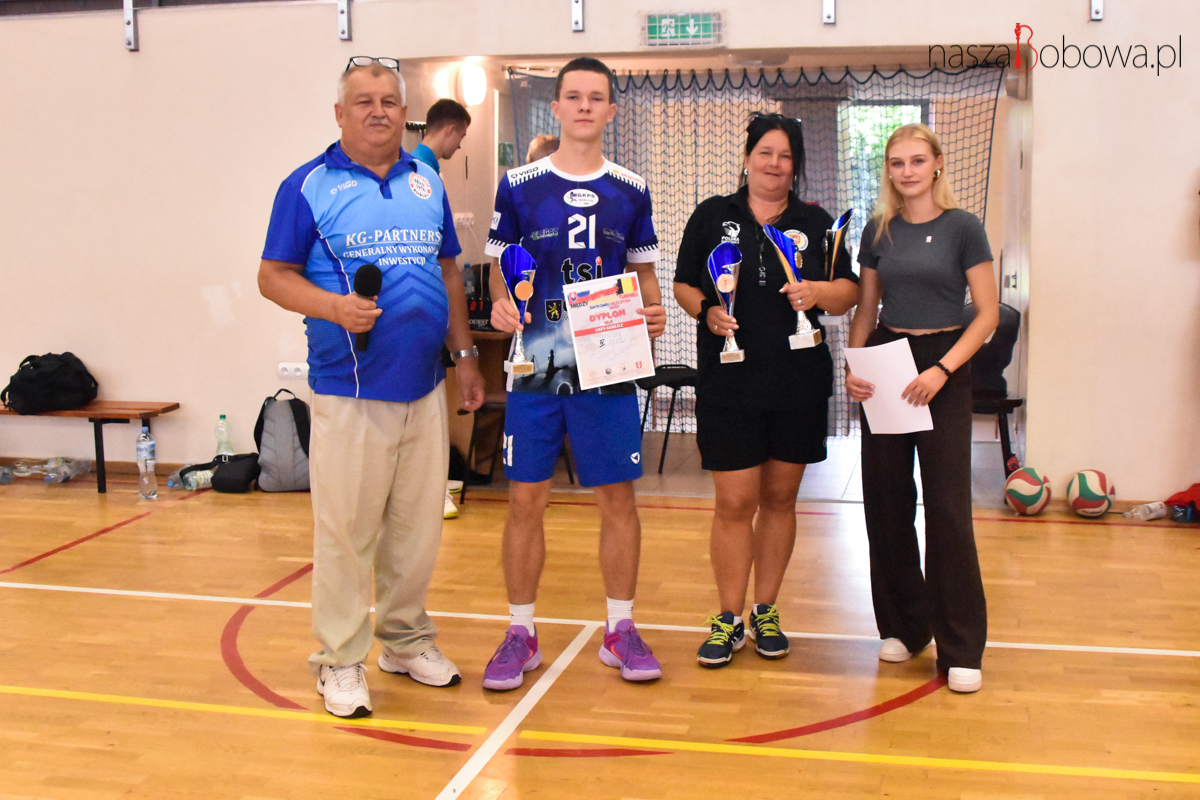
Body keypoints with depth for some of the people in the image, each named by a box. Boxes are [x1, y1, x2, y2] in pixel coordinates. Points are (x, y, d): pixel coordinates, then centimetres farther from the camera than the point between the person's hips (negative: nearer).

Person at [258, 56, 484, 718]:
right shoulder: (309, 186, -1)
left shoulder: (427, 183, 13)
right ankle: (340, 659, 14)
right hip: (348, 391, -4)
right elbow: (274, 277, -3)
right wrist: (335, 307, -20)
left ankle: (407, 638, 28)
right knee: (345, 530, 0)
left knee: (417, 525, 12)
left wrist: (464, 353, 14)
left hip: (425, 389, 5)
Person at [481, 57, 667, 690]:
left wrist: (653, 312, -5)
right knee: (525, 499, 3)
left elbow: (643, 274, 15)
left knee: (617, 497, 5)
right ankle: (521, 633, 18)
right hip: (536, 366, -1)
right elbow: (501, 270, 8)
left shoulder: (630, 192, 8)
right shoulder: (519, 185, 3)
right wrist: (501, 305, -13)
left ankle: (621, 631, 19)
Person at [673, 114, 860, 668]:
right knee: (734, 503, -2)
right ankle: (730, 618, 11)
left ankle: (766, 610, 23)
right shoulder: (712, 216, 7)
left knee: (779, 498, 10)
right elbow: (682, 285, 9)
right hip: (728, 385, -1)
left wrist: (816, 293, -14)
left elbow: (848, 294, 7)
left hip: (799, 385, 2)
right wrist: (706, 311, -11)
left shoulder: (816, 223, 9)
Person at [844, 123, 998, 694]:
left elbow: (987, 313, -5)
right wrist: (853, 366, -3)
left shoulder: (961, 227, -4)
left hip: (943, 369, -4)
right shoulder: (878, 231, 8)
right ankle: (903, 625, 23)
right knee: (887, 501, 6)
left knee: (948, 506, -5)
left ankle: (961, 648, 4)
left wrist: (942, 369, -18)